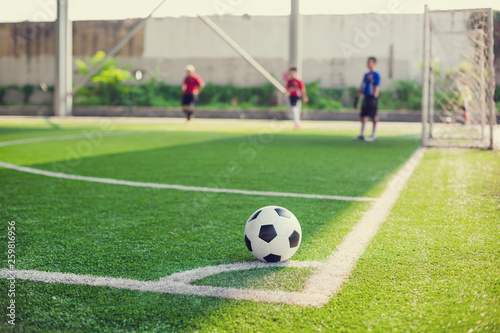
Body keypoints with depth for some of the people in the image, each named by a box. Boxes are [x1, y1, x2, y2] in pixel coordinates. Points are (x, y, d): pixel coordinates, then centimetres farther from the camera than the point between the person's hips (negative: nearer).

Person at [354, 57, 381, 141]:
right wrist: (357, 97, 17)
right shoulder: (366, 75, 16)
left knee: (373, 116, -2)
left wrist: (375, 97, -22)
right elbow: (361, 87, 20)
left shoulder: (376, 75, -6)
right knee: (363, 115, 7)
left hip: (372, 97, -8)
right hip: (366, 97, 8)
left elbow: (377, 87, -13)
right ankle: (362, 135, 14)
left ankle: (374, 135, 5)